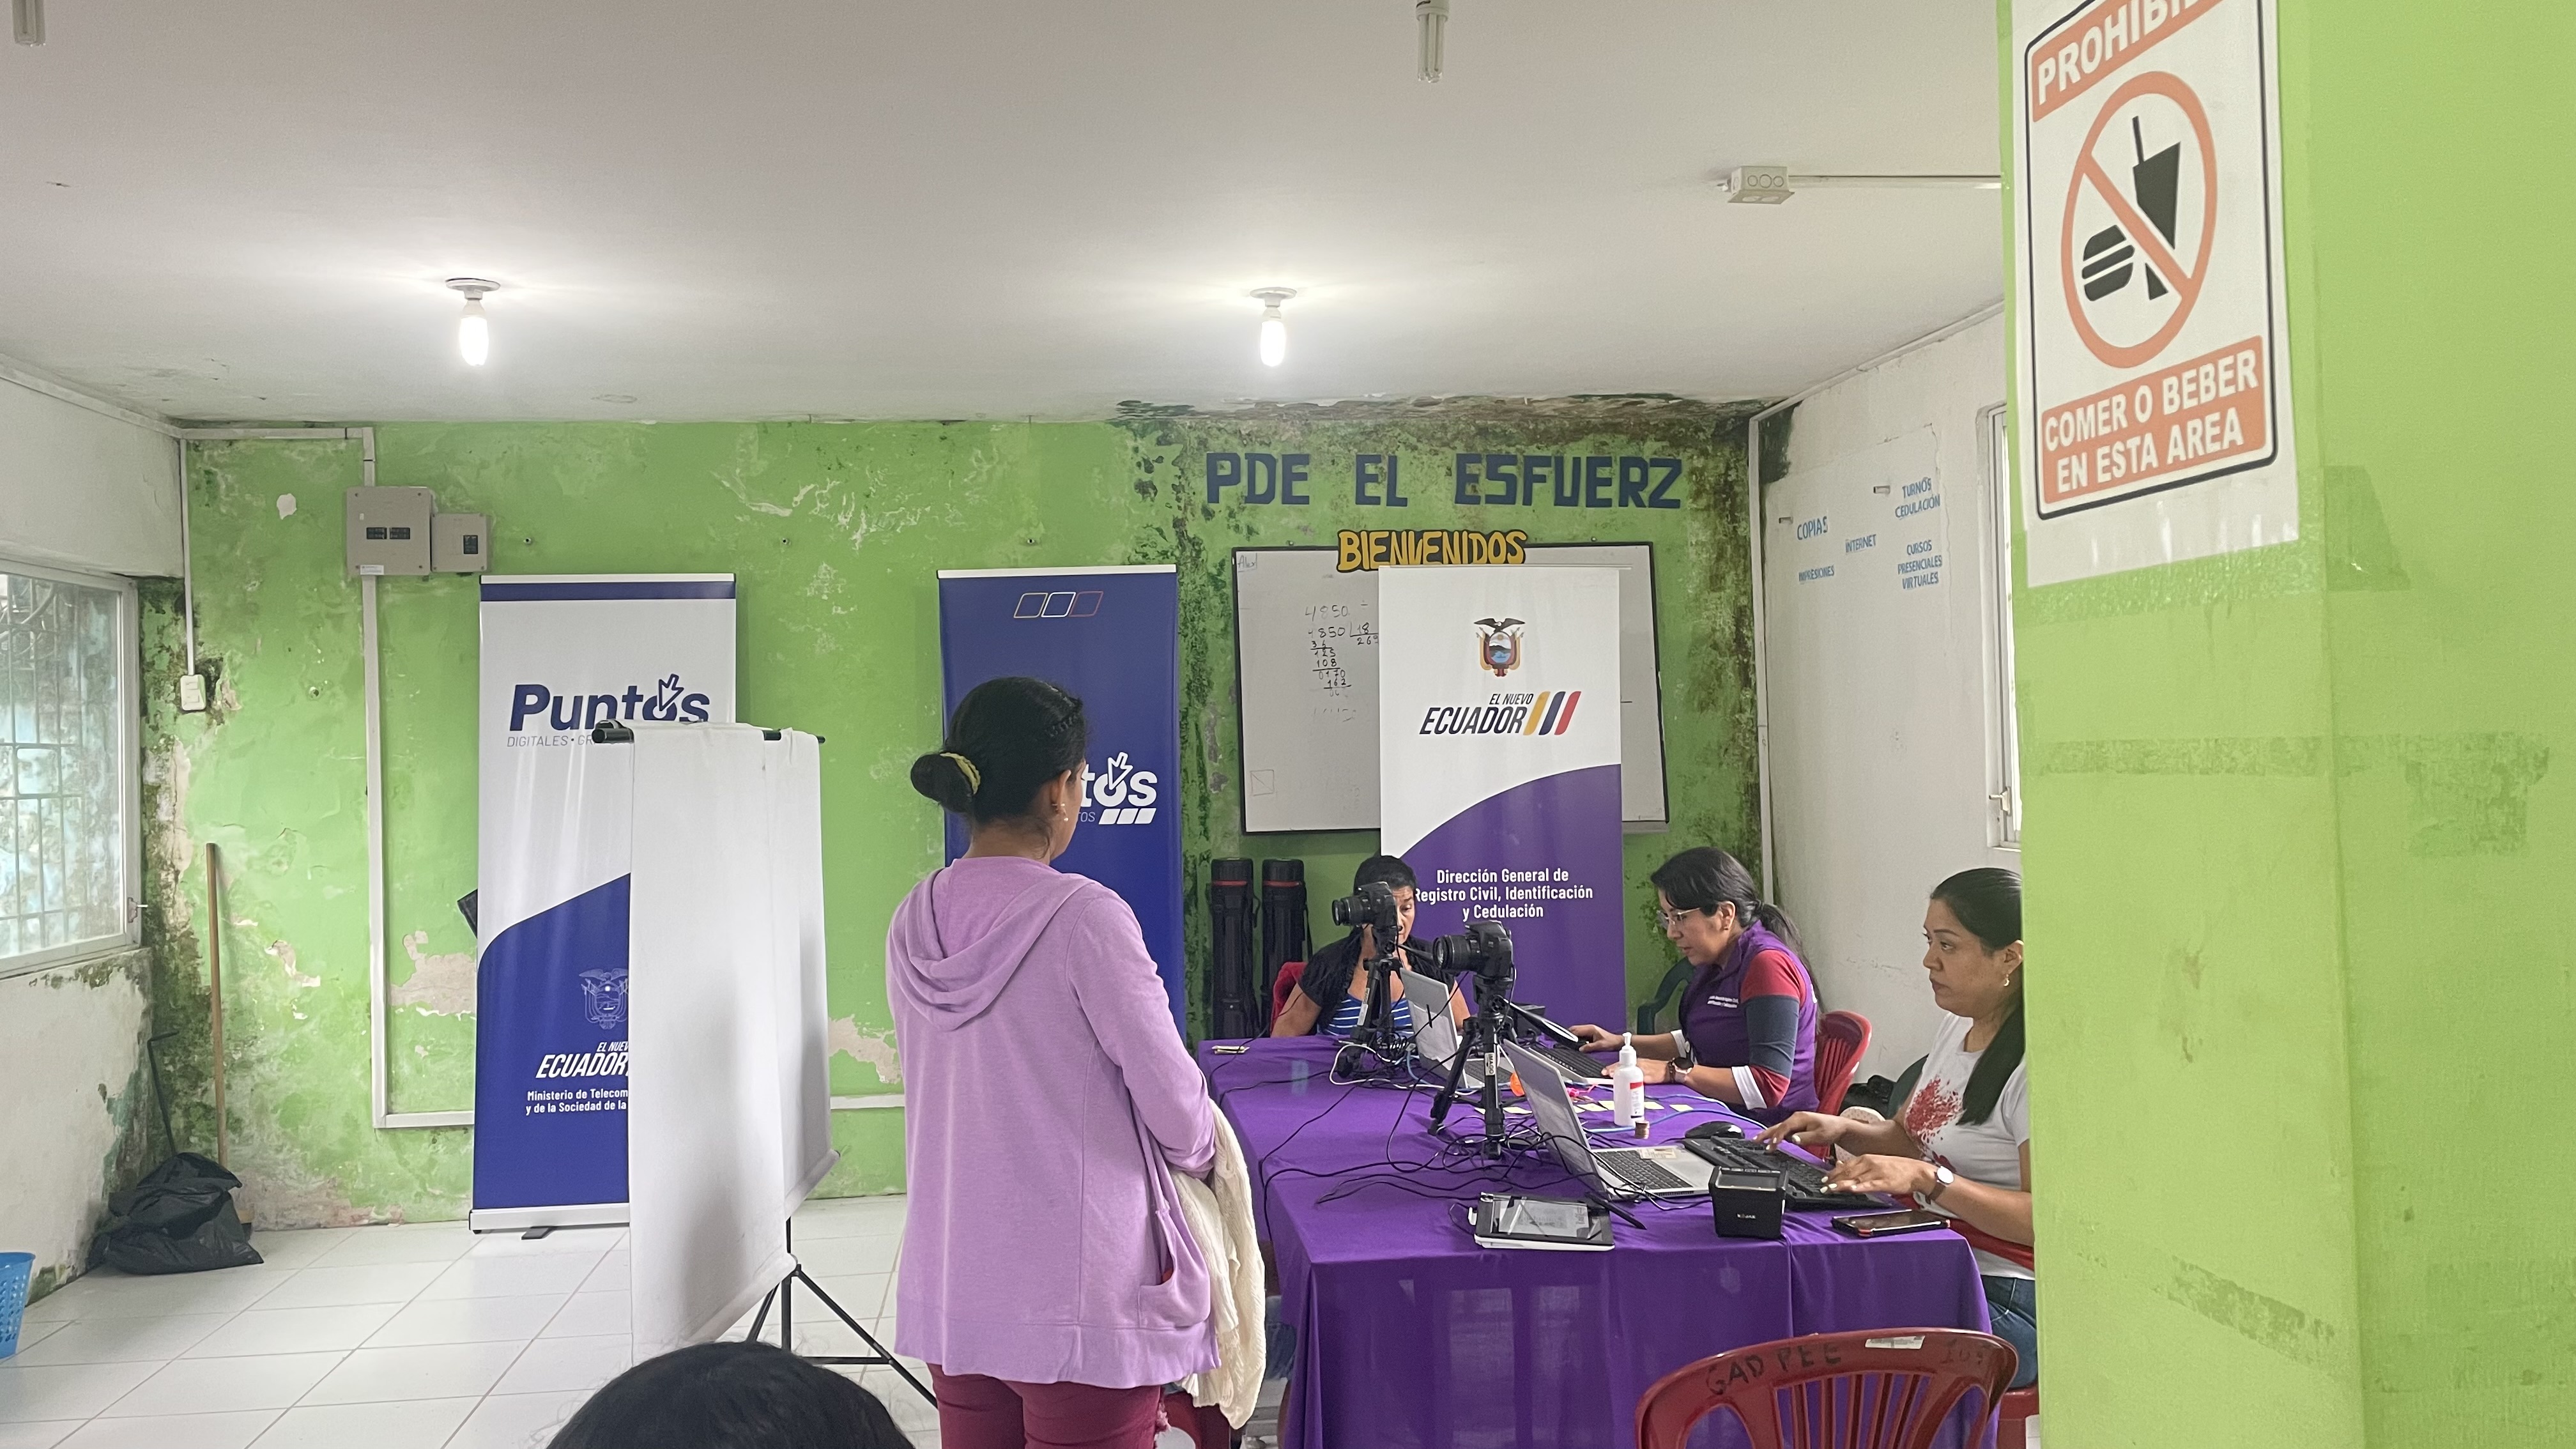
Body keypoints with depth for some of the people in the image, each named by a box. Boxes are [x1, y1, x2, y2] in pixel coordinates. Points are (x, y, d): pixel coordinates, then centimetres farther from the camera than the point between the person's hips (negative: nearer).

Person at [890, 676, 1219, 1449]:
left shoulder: (912, 925, 0)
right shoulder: (1084, 917, -18)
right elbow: (1174, 1103, -13)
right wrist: (1201, 1154, 8)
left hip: (950, 1289, 6)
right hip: (1080, 1295, -6)